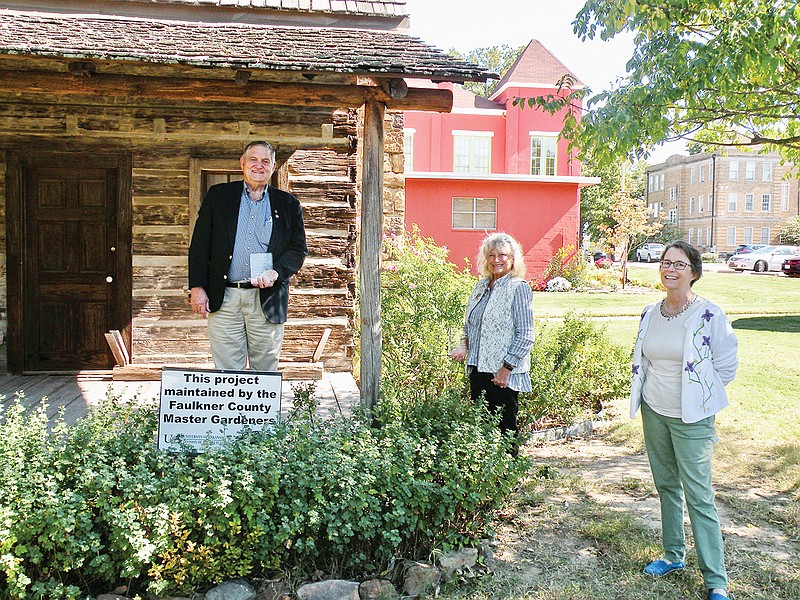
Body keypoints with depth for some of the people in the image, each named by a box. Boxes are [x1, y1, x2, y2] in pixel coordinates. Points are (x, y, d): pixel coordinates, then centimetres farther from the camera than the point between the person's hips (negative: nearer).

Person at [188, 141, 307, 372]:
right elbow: (199, 244, 7)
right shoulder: (218, 195, 10)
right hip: (223, 299, 0)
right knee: (227, 373, 2)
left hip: (267, 299, 0)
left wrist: (276, 272, -11)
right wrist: (197, 288, -1)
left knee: (266, 374, 6)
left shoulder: (288, 204, 10)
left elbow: (299, 249, 7)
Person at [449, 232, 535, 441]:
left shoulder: (519, 288, -8)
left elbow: (525, 336, -11)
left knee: (504, 427, 1)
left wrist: (506, 367, -15)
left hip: (504, 372, -7)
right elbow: (470, 324, 22)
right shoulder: (482, 286, 12)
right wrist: (464, 344, 3)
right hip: (478, 369, 7)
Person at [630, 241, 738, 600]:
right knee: (666, 486, 16)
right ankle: (673, 555, 32)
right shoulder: (649, 314, 4)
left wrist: (698, 395, -1)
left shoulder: (709, 315, -13)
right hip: (653, 412, 6)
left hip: (691, 418, -5)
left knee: (698, 496, -3)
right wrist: (645, 393, 10)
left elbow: (727, 364, -5)